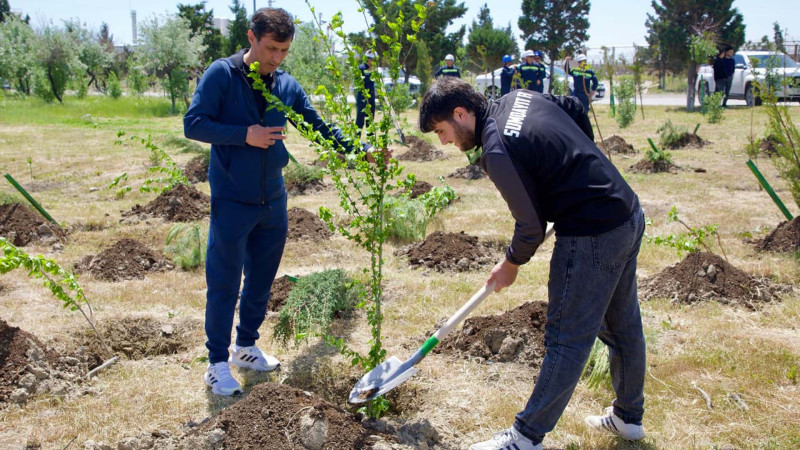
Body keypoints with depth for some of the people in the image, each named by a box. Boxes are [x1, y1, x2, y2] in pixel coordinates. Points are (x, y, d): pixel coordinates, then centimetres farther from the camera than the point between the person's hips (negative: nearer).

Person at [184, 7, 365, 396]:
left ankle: (246, 346, 33)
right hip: (232, 202, -5)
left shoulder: (287, 85, 5)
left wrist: (359, 151, -5)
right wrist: (245, 135, -22)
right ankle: (217, 364, 13)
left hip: (273, 201, 5)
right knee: (224, 284, 1)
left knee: (261, 281, 15)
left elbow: (318, 126, 8)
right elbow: (193, 124, -12)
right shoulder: (222, 74, -9)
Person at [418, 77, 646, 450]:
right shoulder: (517, 98, 6)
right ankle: (629, 416, 39)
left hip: (592, 237, -10)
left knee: (567, 340, 1)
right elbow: (576, 109, 21)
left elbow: (531, 226, -15)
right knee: (624, 325, 21)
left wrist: (511, 264, 4)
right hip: (630, 214, 10)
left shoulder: (497, 153, -21)